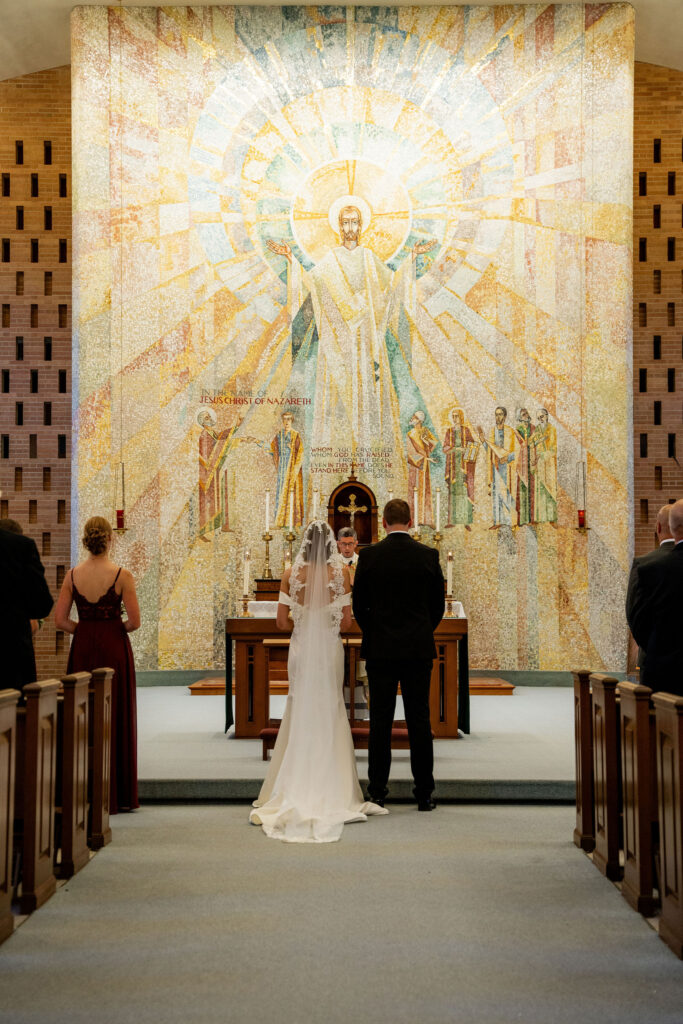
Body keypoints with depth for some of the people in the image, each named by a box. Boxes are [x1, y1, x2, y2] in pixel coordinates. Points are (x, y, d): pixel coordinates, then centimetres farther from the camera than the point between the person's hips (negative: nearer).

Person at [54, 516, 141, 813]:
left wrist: (85, 630, 12)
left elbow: (59, 620, -2)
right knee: (116, 717, 6)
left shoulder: (73, 575, -2)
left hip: (82, 648, 3)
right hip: (114, 648, -3)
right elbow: (134, 621, -12)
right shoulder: (121, 575, -10)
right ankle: (117, 795, 12)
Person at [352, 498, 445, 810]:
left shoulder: (369, 555, -4)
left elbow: (358, 605, 2)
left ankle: (377, 791, 7)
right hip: (419, 648, 1)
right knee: (419, 719, 4)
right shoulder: (429, 555, -2)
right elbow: (438, 604, 4)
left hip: (380, 648, 0)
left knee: (380, 720, 4)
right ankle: (424, 793, 7)